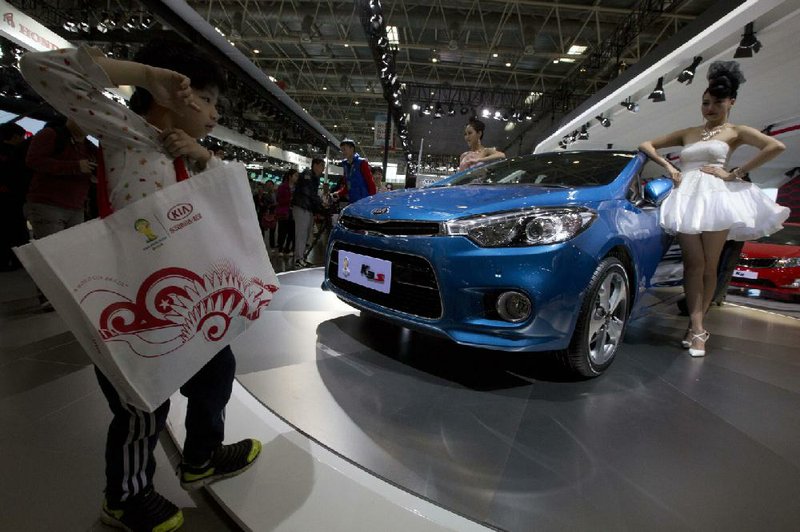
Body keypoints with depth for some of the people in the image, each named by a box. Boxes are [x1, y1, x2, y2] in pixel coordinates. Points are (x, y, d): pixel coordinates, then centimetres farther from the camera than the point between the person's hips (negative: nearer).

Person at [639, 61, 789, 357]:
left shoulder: (736, 132, 12)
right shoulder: (687, 134, 21)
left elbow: (776, 146, -3)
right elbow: (647, 145, 22)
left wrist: (735, 174, -8)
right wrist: (668, 166, 8)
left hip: (716, 196, -2)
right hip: (686, 198, 2)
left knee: (709, 267, -1)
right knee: (694, 263, -6)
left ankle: (695, 325, 10)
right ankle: (697, 328, -5)